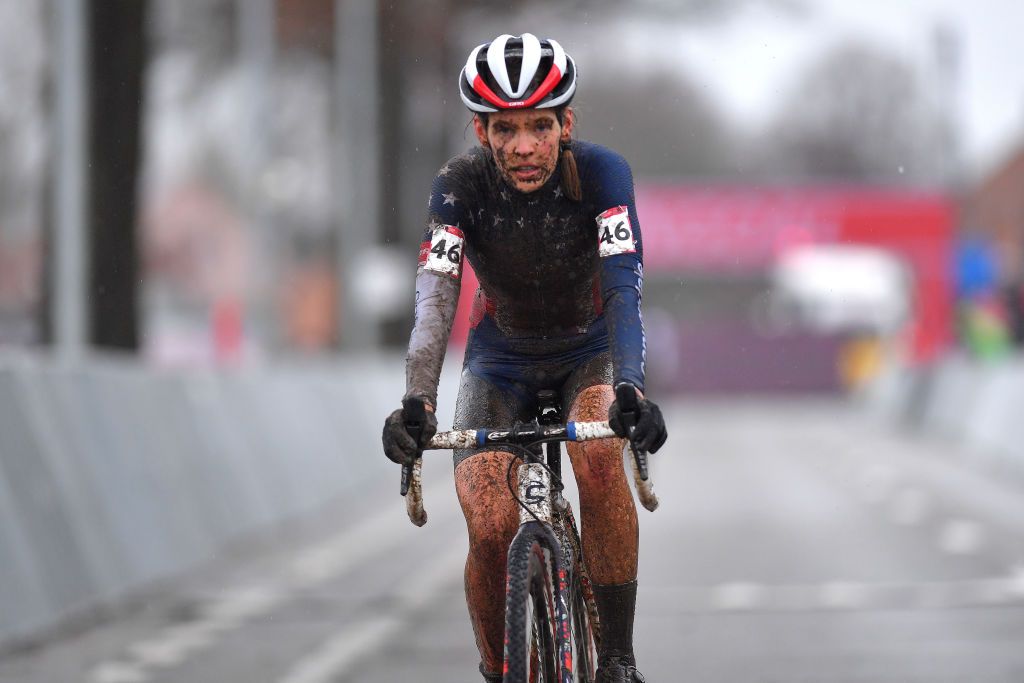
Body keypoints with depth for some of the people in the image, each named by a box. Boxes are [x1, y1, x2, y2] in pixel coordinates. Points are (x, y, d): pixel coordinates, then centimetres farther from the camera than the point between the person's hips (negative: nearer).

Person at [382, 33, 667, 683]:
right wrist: (417, 403, -50)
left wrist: (630, 391, -52)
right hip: (502, 363, 1)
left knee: (600, 458, -32)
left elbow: (625, 288, -35)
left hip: (589, 350, -1)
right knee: (491, 530, -20)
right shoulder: (461, 184, -24)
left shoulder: (600, 172, -26)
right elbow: (435, 296, -34)